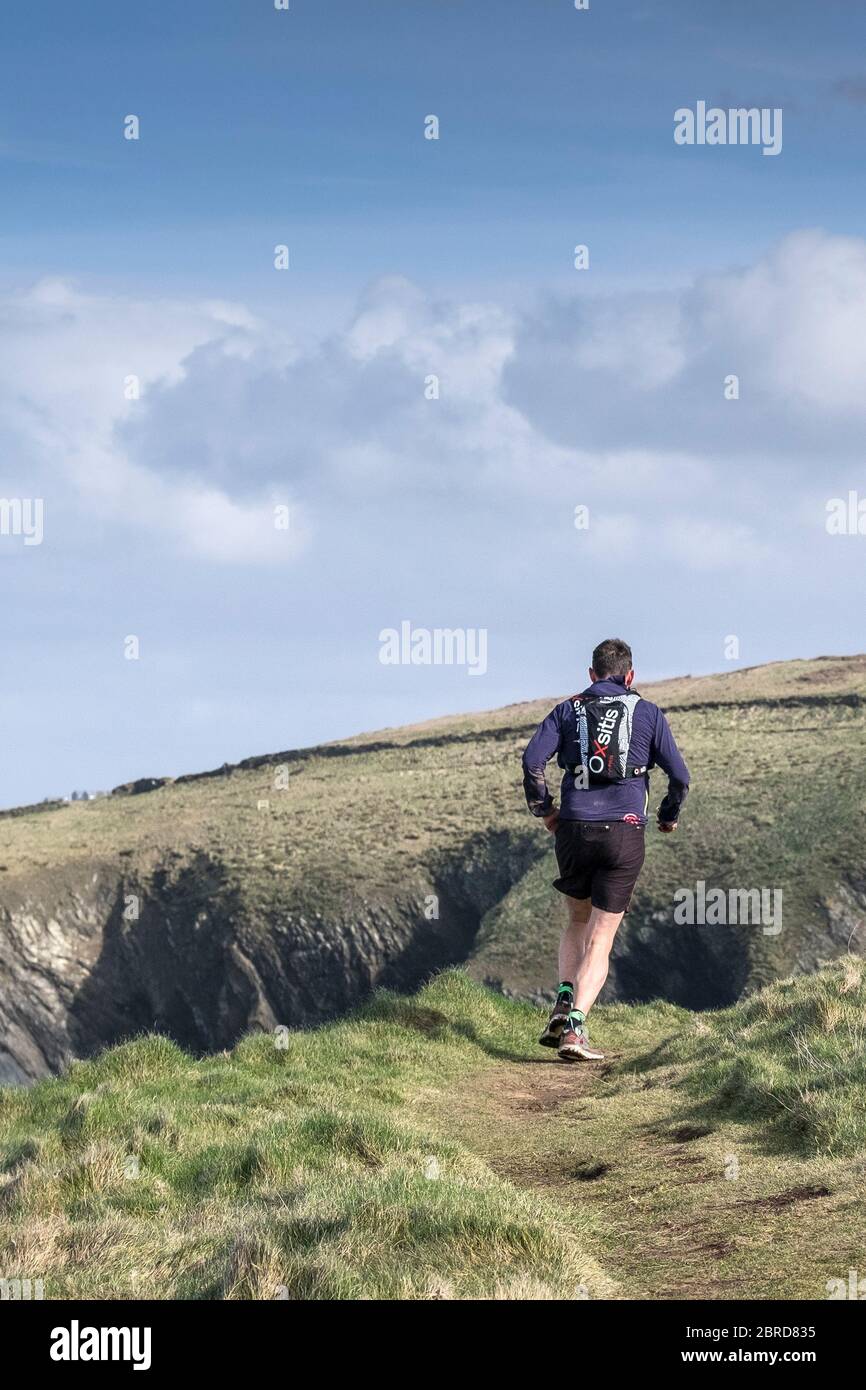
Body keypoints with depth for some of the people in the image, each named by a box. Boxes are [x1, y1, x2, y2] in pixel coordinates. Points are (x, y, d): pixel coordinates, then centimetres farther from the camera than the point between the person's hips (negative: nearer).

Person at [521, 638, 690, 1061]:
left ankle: (563, 1003, 4)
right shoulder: (647, 712, 8)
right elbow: (679, 774, 4)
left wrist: (543, 809, 9)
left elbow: (532, 760, -5)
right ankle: (575, 1030, -13)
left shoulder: (568, 709, 10)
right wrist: (670, 816, 22)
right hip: (624, 833, -2)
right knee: (601, 939, 0)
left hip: (573, 831, 2)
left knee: (578, 921, 24)